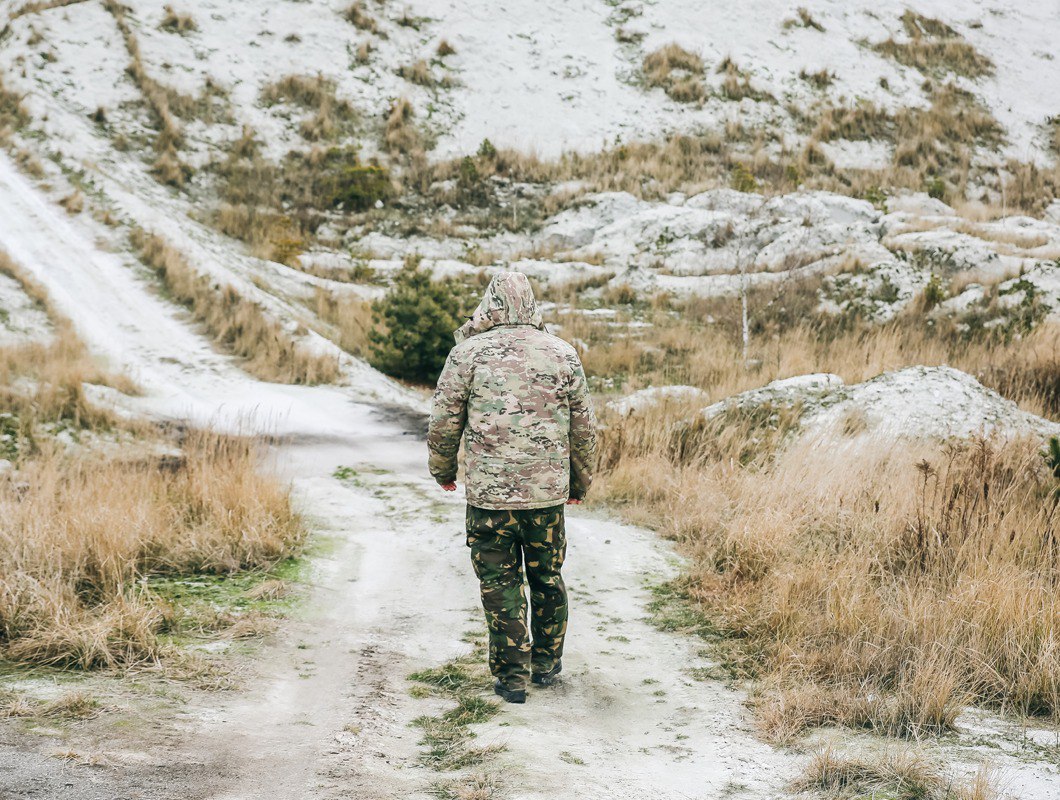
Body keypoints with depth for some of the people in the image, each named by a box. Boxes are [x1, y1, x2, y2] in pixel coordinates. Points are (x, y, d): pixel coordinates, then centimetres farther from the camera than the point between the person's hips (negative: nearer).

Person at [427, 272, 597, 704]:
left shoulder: (468, 352, -3)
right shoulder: (563, 353, 4)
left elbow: (443, 421, -1)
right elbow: (584, 427, 9)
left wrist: (442, 470, 16)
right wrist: (580, 481, 22)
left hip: (489, 491, -2)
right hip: (549, 490, 3)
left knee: (500, 583, 6)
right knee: (548, 578, 17)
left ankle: (512, 675, 8)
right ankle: (547, 665, 28)